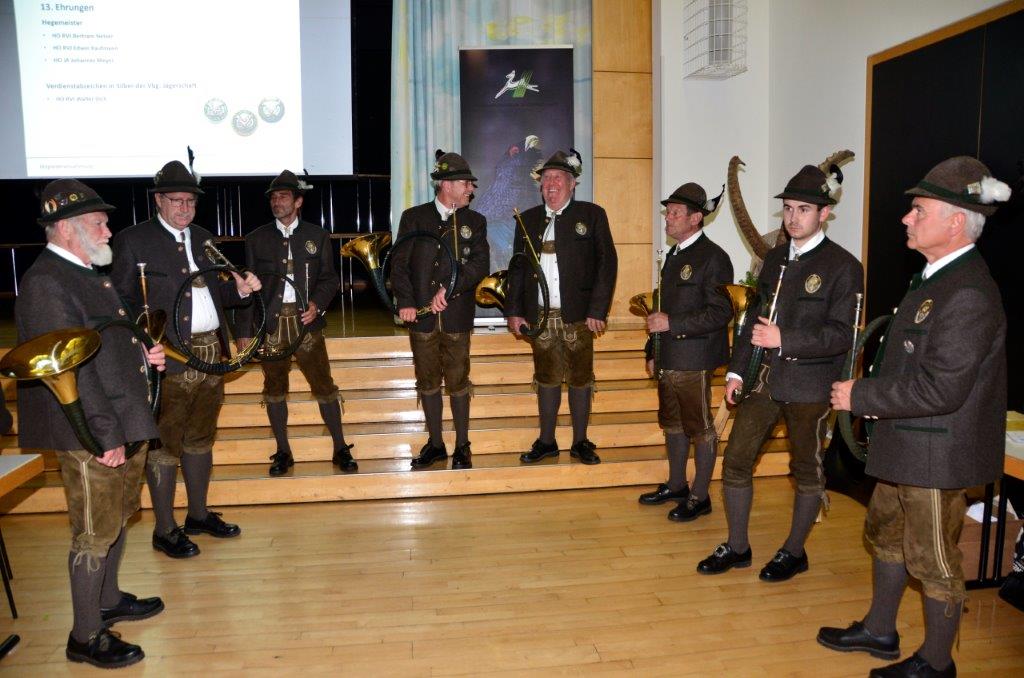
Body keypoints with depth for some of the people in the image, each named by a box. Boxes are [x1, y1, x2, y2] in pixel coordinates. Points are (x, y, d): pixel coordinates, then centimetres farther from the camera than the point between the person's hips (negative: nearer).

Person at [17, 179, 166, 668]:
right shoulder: (45, 284, -19)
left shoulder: (85, 273, 13)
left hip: (124, 426, 10)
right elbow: (69, 369, -23)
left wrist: (140, 355, 5)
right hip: (92, 438, -10)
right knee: (95, 533, 2)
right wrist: (108, 435, -23)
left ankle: (108, 600, 41)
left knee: (118, 519, 22)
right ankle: (85, 637, 18)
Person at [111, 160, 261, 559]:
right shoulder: (132, 240, -4)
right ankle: (165, 530, 15)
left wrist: (239, 290, -3)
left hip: (211, 357, 6)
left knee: (200, 438, 17)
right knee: (165, 443, 3)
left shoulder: (204, 239, 14)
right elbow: (121, 302, -8)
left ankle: (199, 515, 31)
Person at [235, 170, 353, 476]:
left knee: (324, 386, -1)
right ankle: (283, 452, 21)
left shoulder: (317, 236, 6)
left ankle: (340, 449, 11)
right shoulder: (256, 239, 7)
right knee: (274, 389, 8)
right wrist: (244, 331, 3)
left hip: (306, 322, -1)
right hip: (270, 325, 1)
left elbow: (330, 278, 7)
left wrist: (317, 303, -13)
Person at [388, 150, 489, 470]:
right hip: (421, 315, 1)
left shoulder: (475, 222, 6)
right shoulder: (413, 217, 5)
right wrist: (405, 302, -10)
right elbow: (399, 263, 1)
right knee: (428, 382, 10)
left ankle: (462, 447, 17)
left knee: (458, 383, 4)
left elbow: (480, 264, -6)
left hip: (457, 316, -1)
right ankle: (435, 444, 24)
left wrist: (448, 289, -17)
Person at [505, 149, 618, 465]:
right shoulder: (528, 219, 12)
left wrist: (597, 310, -10)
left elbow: (607, 263, -3)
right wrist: (514, 311, 5)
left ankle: (580, 442, 18)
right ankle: (546, 442, 21)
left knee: (580, 378, 6)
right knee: (546, 378, 10)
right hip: (540, 316, 3)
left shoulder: (592, 215, 1)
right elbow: (517, 267, 13)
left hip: (578, 315, -3)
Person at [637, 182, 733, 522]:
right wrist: (652, 351, 20)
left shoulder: (713, 257, -12)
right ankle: (676, 485, 33)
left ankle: (700, 497, 15)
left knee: (700, 428, 3)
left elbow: (721, 312, -18)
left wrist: (672, 324, -22)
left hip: (694, 361, -9)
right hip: (668, 359, 9)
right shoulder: (674, 255, 15)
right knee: (672, 423, 18)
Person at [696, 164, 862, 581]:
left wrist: (784, 340, -24)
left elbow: (841, 334, -14)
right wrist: (736, 370, 9)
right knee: (735, 462, 7)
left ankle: (794, 552, 27)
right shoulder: (774, 258, 12)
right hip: (763, 378, 6)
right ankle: (737, 547, 23)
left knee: (806, 469, 10)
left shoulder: (843, 266, -8)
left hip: (808, 385, -6)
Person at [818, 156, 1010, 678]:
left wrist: (860, 396, -20)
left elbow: (940, 389, -29)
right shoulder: (938, 277, 8)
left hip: (937, 454, -10)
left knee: (933, 560, 7)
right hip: (907, 444, 10)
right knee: (886, 533, 23)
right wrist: (872, 395, 3)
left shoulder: (968, 295, -25)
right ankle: (879, 631, 41)